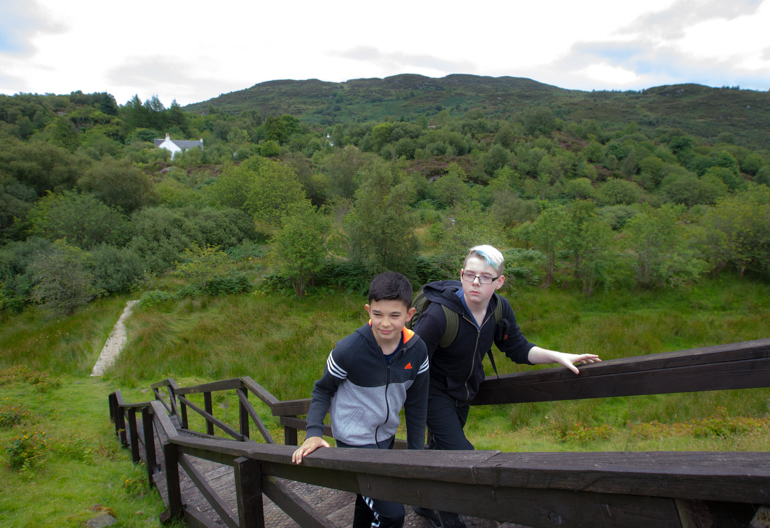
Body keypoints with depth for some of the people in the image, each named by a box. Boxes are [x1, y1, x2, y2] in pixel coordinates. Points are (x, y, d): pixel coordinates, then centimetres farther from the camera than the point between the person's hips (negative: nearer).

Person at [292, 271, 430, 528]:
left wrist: (417, 454, 4)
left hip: (386, 437, 5)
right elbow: (322, 390, -8)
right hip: (354, 442, -5)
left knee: (369, 503, 25)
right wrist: (314, 433, -20)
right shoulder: (348, 351, -25)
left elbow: (416, 405, -1)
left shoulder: (417, 350, -13)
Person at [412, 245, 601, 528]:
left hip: (463, 392, 6)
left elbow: (518, 348, -2)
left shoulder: (500, 308, -14)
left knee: (442, 450, 22)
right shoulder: (439, 315, -34)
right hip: (435, 392, -6)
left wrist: (558, 356, -14)